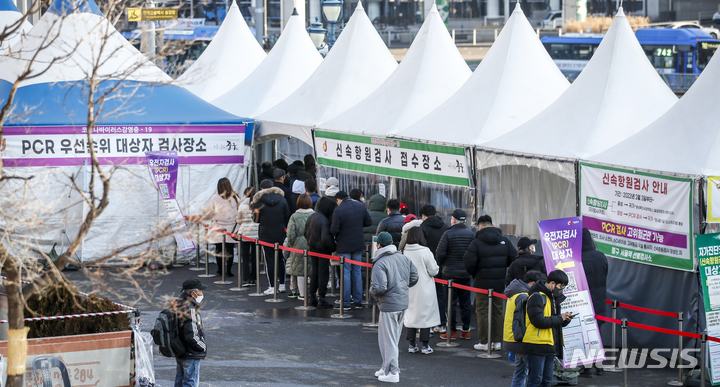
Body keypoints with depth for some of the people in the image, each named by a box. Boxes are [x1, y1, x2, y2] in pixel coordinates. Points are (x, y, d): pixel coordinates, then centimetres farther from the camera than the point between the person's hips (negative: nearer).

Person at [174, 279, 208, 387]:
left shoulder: (177, 304, 7)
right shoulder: (189, 310, -23)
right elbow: (192, 336, -27)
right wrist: (203, 347, -10)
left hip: (179, 352, 10)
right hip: (191, 355, -10)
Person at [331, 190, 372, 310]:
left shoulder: (338, 211, -17)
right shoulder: (360, 206, 1)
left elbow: (333, 230, -19)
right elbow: (368, 222, 9)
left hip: (344, 246, -5)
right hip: (358, 245, 5)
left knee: (345, 272, 0)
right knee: (357, 271, 11)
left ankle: (345, 302, 2)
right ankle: (358, 301, 13)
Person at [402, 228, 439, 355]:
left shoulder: (404, 252, -5)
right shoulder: (425, 252, -16)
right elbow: (434, 271, -10)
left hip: (408, 290, 4)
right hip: (424, 290, -3)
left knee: (410, 315, 12)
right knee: (425, 316, 5)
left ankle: (412, 345, 15)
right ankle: (425, 346, 6)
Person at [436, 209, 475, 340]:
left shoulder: (448, 234, -10)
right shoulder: (471, 234, 0)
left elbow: (440, 253, -13)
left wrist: (442, 264, 6)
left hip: (451, 272, -3)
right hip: (466, 273, 4)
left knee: (450, 302, 3)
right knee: (465, 302, 10)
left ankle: (452, 331, 3)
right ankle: (466, 330, 13)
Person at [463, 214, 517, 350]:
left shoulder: (477, 242, -10)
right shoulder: (505, 241, 3)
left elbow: (469, 263, -16)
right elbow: (514, 259, 4)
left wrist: (474, 275, 3)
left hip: (482, 282, -4)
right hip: (500, 283, 4)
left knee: (482, 312, 3)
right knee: (498, 311, 12)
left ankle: (484, 342, 4)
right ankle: (497, 341, 15)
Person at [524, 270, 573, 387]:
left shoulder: (553, 297, 18)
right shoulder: (537, 297, -11)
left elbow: (557, 323, 23)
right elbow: (538, 321, -22)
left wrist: (565, 319, 0)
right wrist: (560, 318, -14)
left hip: (550, 346, 9)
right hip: (537, 346, -9)